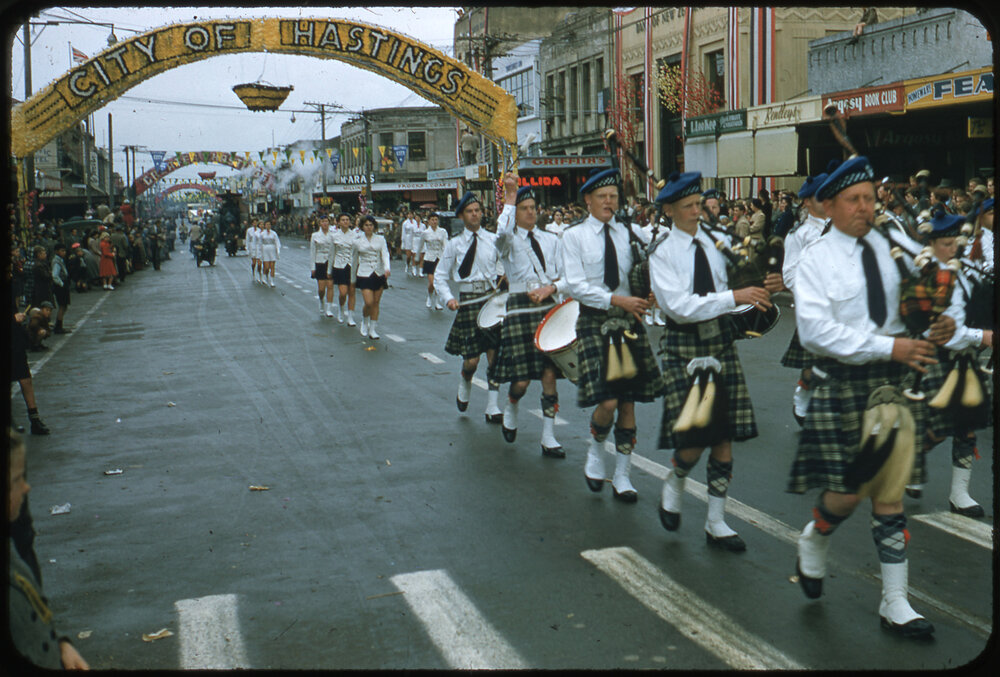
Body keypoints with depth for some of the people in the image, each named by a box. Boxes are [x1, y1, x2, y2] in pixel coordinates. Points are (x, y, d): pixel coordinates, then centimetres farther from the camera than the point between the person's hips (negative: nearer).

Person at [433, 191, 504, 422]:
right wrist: (448, 299, -9)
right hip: (468, 301, -1)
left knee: (494, 353, -2)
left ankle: (492, 407, 6)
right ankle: (464, 384, 32)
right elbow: (440, 277, 6)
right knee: (472, 358, -4)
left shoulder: (493, 239, 5)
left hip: (493, 297, 1)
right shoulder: (455, 244, 3)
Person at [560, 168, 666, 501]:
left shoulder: (628, 233, 9)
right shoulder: (574, 235, -1)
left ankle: (622, 477, 16)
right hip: (595, 322, -4)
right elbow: (575, 286, -10)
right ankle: (595, 454, 17)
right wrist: (616, 300, -19)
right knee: (606, 402, -13)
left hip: (629, 321, 4)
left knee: (628, 402, 5)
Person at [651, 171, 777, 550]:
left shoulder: (716, 241, 5)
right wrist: (734, 296, -24)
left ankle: (716, 524, 18)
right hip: (684, 344, -4)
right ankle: (673, 485, 28)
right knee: (694, 438, -7)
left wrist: (762, 290, -11)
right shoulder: (662, 252, -7)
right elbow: (680, 306, -19)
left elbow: (732, 288, 10)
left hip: (720, 339, 4)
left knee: (724, 436, 5)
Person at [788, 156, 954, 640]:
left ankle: (895, 604, 15)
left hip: (892, 379, 4)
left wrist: (934, 330, -10)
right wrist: (888, 346, -21)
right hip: (842, 382, -3)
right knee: (848, 490, 0)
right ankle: (814, 540, 36)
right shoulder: (816, 260, -6)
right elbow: (815, 331, -16)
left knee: (889, 487, 6)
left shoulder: (890, 247, 6)